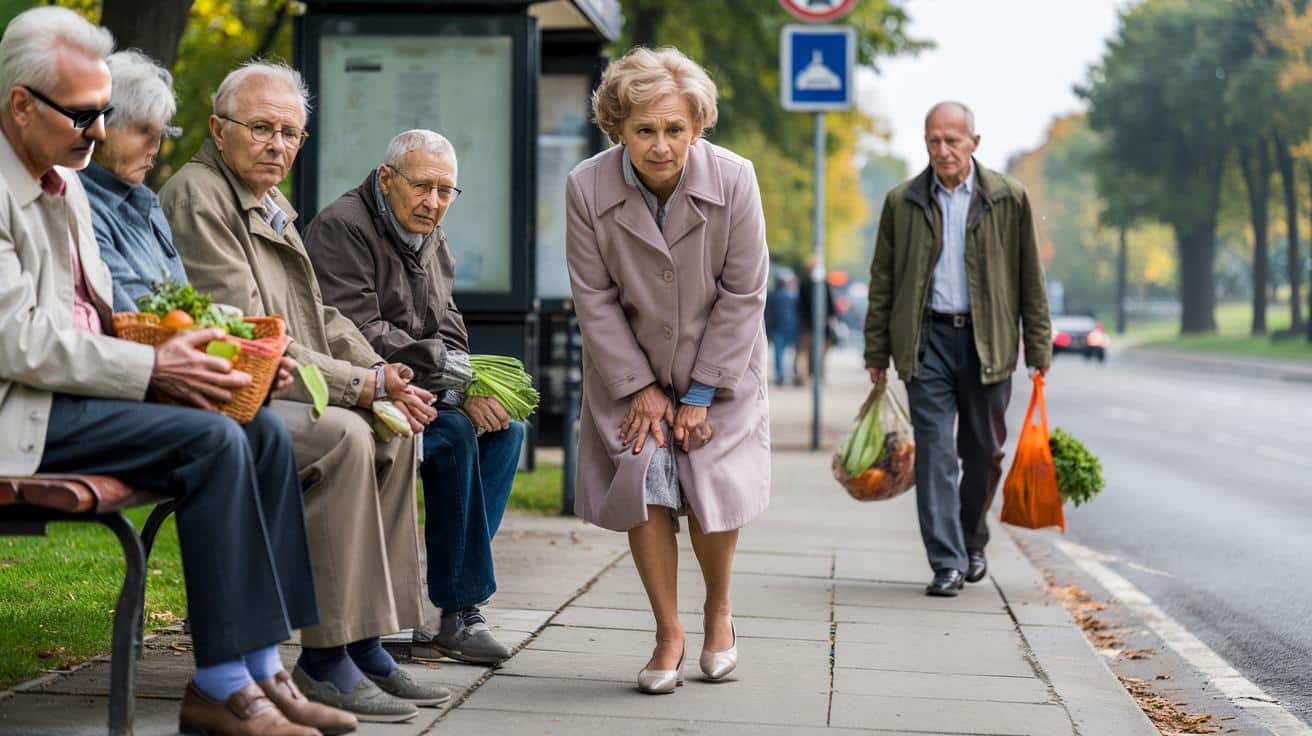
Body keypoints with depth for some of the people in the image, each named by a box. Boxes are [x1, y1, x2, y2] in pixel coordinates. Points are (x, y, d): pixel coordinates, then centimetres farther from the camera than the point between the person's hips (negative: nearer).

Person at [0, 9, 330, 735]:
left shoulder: (65, 184, 17)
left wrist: (171, 351, 0)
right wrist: (153, 367, -19)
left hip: (81, 388, 9)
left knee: (265, 432, -7)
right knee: (212, 442, -24)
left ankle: (257, 669, -7)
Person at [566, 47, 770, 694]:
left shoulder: (733, 180, -21)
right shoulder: (586, 187, -19)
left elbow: (744, 295, -14)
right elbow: (594, 298, -10)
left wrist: (702, 395, -13)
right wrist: (641, 387, -11)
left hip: (719, 367, -1)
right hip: (631, 368, 1)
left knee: (713, 492, -8)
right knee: (644, 486, -9)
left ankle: (718, 609, 20)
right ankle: (668, 633, 7)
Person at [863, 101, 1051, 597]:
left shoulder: (1009, 199, 3)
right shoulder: (902, 203, 5)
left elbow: (1030, 279, 5)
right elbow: (883, 282, 10)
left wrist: (1038, 350, 2)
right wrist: (877, 352, 7)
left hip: (987, 342, 0)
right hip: (928, 338, 0)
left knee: (984, 453, 8)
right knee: (935, 452, -6)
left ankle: (972, 544, 30)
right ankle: (947, 564, -3)